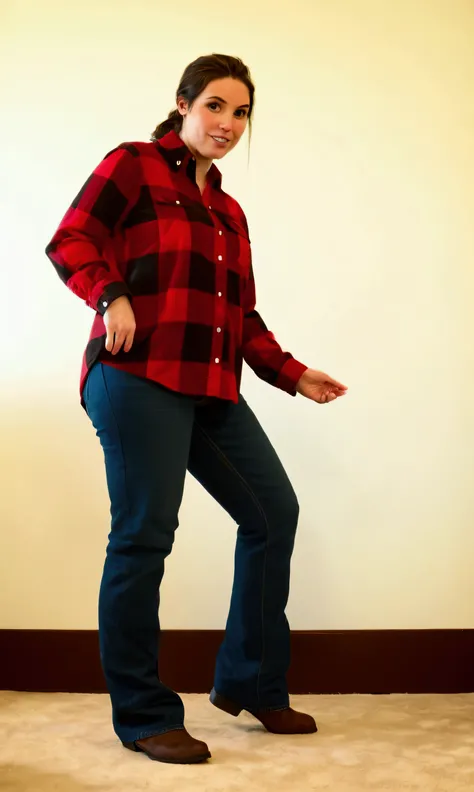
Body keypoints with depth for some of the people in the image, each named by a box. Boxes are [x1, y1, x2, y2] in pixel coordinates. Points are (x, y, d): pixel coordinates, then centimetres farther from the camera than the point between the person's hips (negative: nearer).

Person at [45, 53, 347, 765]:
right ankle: (143, 718, 6)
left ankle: (251, 683, 21)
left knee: (274, 512, 6)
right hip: (140, 378, -8)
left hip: (213, 389, 8)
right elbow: (70, 241, -5)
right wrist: (112, 295, -22)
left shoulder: (229, 212, 24)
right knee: (144, 535, -7)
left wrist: (293, 374, 14)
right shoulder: (133, 166, 5)